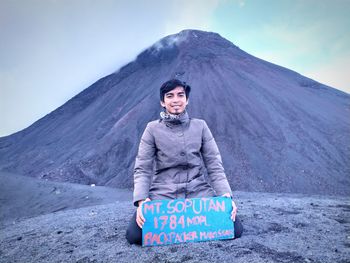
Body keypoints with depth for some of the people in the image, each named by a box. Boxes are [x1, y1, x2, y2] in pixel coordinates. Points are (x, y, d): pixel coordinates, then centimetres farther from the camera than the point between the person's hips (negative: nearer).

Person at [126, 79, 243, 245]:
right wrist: (141, 200, -19)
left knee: (234, 229, -16)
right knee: (135, 235, -22)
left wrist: (226, 194, -13)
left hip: (199, 192, 1)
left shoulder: (200, 126, 4)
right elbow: (142, 169, -2)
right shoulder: (153, 129, 1)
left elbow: (215, 166, 2)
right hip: (163, 194, -1)